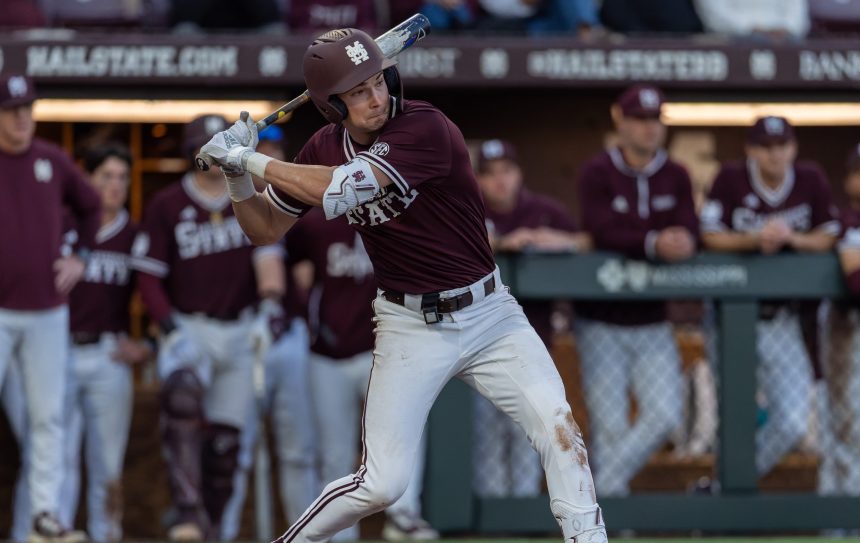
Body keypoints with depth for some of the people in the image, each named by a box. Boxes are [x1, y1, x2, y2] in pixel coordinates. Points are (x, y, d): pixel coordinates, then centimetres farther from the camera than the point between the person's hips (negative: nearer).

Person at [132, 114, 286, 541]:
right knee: (183, 400, -31)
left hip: (240, 331, 3)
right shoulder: (167, 207, 1)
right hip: (188, 326, -3)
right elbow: (148, 274, 1)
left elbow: (268, 257, -2)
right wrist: (168, 325, -13)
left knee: (225, 437, 3)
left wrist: (270, 302, -21)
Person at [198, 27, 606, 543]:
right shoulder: (325, 148, -2)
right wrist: (238, 175, -10)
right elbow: (266, 229, 9)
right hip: (410, 326, 2)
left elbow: (340, 192, -31)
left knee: (558, 426, -21)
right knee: (382, 484, -4)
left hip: (488, 313, -2)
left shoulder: (425, 128, -21)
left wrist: (250, 159, -22)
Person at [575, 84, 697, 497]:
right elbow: (602, 231, -20)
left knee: (664, 415, -7)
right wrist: (653, 244, -36)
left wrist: (680, 243, -31)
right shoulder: (597, 173, -5)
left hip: (652, 320, 4)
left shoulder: (675, 177, 7)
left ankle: (602, 487, 4)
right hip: (601, 320, -4)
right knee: (610, 426, -6)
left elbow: (688, 232, -7)